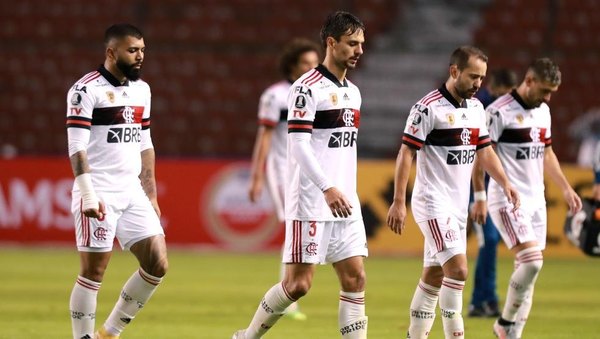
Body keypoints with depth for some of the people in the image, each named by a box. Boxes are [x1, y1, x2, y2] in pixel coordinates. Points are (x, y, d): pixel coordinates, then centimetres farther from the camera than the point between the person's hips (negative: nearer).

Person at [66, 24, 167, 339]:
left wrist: (151, 195, 17)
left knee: (157, 265, 0)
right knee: (93, 271, -4)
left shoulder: (141, 89, 13)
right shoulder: (86, 89, -9)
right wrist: (88, 195, -22)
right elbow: (77, 148, -14)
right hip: (99, 195, -7)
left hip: (132, 192, 7)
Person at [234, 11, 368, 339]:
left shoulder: (353, 91, 15)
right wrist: (327, 188, -27)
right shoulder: (307, 88, -10)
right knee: (299, 283, -5)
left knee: (355, 279, 0)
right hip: (311, 204, -8)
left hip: (345, 205, 8)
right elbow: (299, 144, -18)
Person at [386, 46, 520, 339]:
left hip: (459, 205, 8)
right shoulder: (429, 107, -14)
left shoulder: (476, 108, 9)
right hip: (433, 203, -8)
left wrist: (505, 183, 2)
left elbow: (484, 150, 17)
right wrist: (398, 202, -17)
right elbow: (406, 153, -14)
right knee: (457, 269, -17)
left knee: (434, 277, 12)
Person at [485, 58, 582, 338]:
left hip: (536, 200, 8)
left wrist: (565, 188, 24)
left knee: (527, 271, 5)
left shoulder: (543, 111, 14)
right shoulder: (500, 112, -12)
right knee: (532, 259, -20)